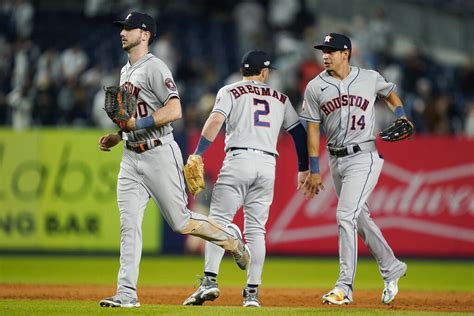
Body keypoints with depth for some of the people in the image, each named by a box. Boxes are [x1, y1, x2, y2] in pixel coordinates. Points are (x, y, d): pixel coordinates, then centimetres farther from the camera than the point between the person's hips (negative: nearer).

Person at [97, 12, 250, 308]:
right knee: (128, 225, -2)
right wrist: (115, 137, 12)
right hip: (131, 157, 8)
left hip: (159, 155, -8)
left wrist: (136, 123, -26)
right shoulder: (126, 71, 17)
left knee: (181, 222, -1)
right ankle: (127, 293, -5)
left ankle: (230, 237, 25)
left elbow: (174, 110, -22)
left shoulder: (154, 67, -12)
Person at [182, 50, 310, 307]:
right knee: (256, 229, 6)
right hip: (268, 165, 3)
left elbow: (216, 120, -8)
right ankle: (252, 292, 1)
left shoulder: (230, 91, 8)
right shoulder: (280, 98, 20)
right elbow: (299, 131, 20)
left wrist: (198, 154, -12)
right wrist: (303, 168, 27)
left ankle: (210, 280, -19)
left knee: (218, 220, -3)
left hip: (238, 160, -3)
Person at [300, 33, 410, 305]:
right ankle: (392, 268, 33)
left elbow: (391, 94, 19)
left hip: (364, 157, -4)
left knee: (345, 215, -16)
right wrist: (314, 171, 2)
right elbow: (313, 129, 4)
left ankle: (345, 287, -15)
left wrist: (400, 116, 0)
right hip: (336, 160, 4)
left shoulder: (370, 78, -1)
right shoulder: (315, 87, 2)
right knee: (361, 218, 13)